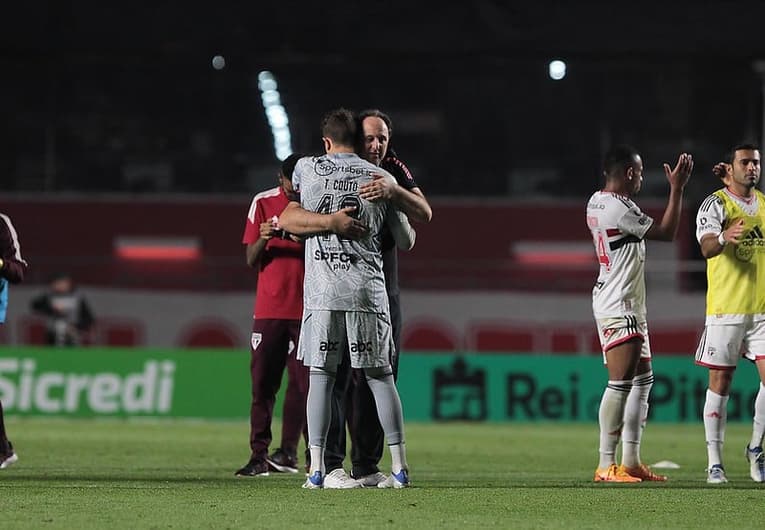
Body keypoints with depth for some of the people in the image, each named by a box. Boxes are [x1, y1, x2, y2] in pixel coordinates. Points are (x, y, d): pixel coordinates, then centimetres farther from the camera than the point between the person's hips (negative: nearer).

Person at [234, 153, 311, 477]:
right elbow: (251, 260, 4)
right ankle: (259, 455, -1)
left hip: (307, 309, -1)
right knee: (262, 383, -1)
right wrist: (263, 239, -17)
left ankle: (289, 450, -2)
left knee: (302, 380, -6)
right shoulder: (263, 203, 4)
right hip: (269, 308, 1)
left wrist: (307, 242, -18)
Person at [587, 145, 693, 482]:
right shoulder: (619, 207, -18)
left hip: (628, 307, 11)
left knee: (642, 379, 14)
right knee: (620, 383, -11)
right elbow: (666, 232, -14)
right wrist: (677, 188, -9)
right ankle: (606, 466, -11)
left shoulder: (597, 202, 10)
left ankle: (631, 461, 16)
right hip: (619, 307, -11)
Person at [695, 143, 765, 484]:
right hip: (725, 309, -5)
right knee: (720, 382, -1)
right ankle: (714, 462, 3)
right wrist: (723, 238, -41)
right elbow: (706, 247, -21)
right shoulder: (715, 204, -5)